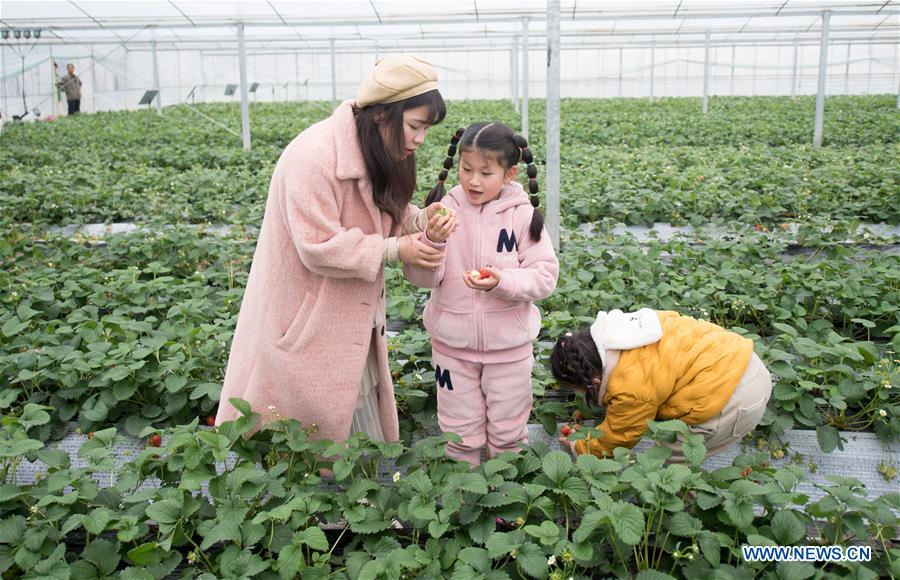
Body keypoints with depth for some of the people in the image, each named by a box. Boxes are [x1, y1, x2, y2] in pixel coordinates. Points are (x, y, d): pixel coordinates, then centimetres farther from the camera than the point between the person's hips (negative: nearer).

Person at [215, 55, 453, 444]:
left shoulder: (376, 154, 2)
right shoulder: (314, 157, -27)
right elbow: (320, 248, -27)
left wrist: (419, 219, -9)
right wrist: (395, 249, -25)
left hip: (350, 320, 8)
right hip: (305, 322, -8)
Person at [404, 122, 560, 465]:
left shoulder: (522, 215, -9)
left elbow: (545, 276, -10)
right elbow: (421, 278, -11)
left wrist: (503, 282, -27)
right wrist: (433, 240, -29)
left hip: (508, 345, -1)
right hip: (452, 344, 1)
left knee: (508, 432, 18)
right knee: (459, 432, 17)